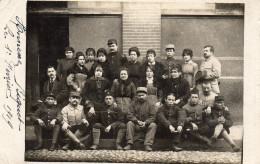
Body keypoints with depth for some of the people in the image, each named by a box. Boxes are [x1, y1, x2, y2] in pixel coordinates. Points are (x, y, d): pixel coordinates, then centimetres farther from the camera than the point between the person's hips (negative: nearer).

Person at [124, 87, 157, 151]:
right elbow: (129, 115, -3)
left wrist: (145, 123, -22)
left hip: (146, 125, 0)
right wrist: (137, 121, -19)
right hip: (136, 125, 0)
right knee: (129, 123, -28)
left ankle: (148, 145, -32)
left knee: (153, 125, -29)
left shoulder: (150, 104, 3)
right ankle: (129, 144, -27)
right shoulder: (134, 103, 5)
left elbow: (153, 117, -5)